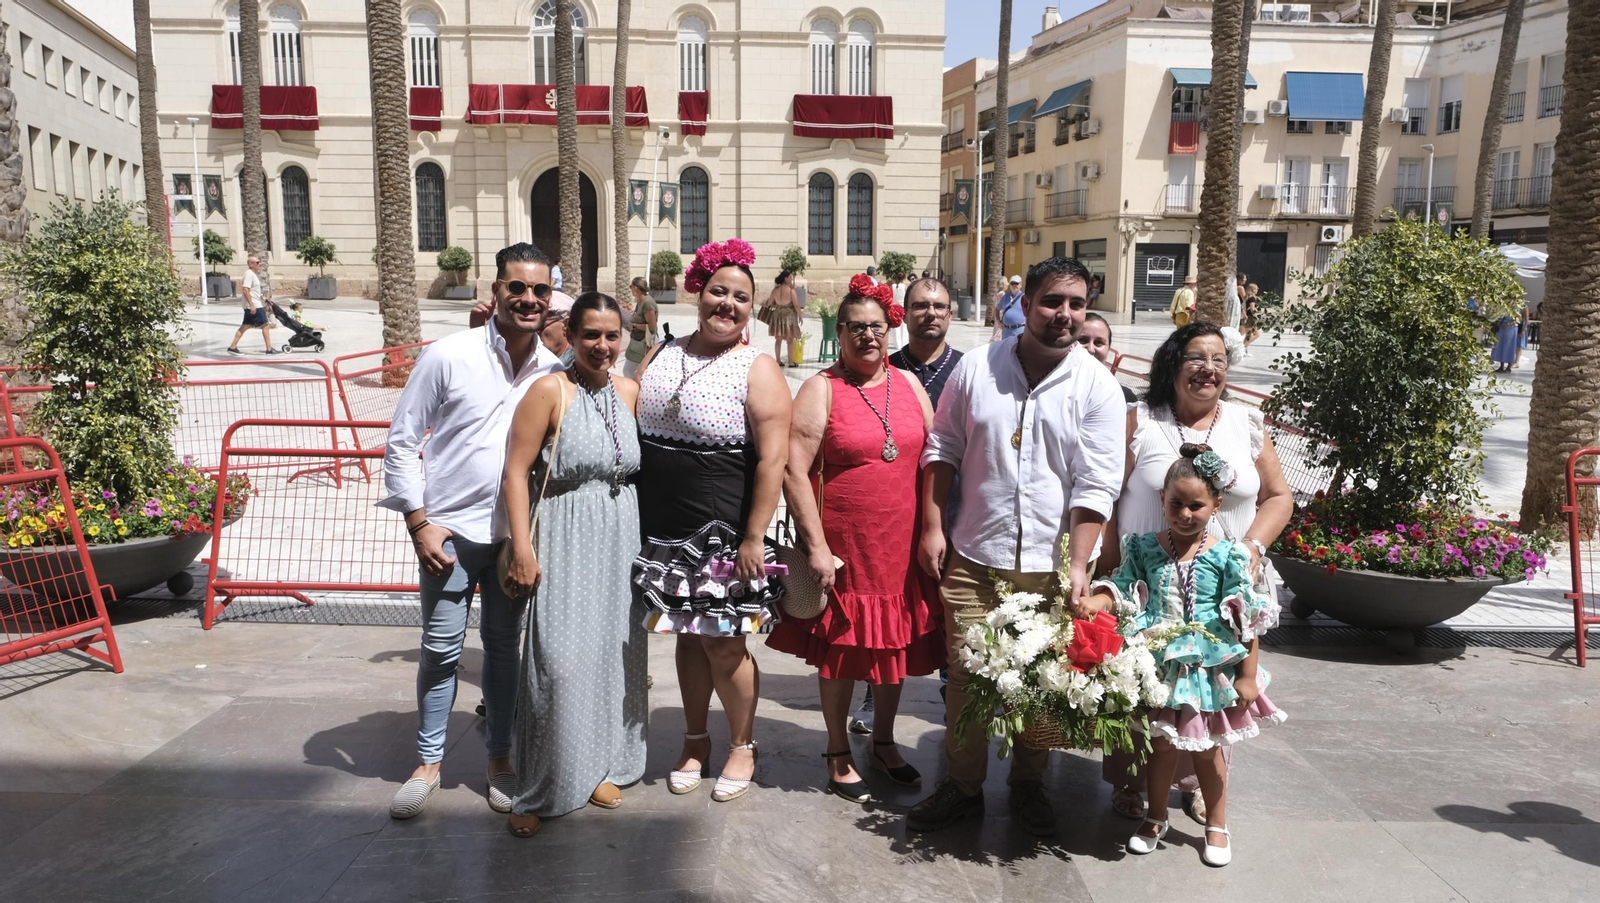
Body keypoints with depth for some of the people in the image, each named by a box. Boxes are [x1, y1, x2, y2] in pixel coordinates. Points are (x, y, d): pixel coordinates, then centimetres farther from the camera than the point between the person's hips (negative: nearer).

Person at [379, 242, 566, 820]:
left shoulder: (554, 371, 1)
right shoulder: (448, 356, -8)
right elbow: (401, 441, -4)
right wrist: (419, 523, -9)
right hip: (450, 531, -2)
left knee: (503, 646, 13)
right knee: (441, 649, 6)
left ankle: (499, 758, 27)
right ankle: (429, 764, 23)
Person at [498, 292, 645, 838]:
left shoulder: (630, 392, 7)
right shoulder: (550, 390, -10)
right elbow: (516, 470, -12)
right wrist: (522, 549, -18)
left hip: (621, 539, 6)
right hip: (566, 541, -5)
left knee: (613, 652, 12)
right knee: (559, 660, -6)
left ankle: (599, 765, 30)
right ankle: (539, 791, 9)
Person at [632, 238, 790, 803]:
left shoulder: (757, 370, -8)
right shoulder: (660, 357, 9)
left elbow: (772, 460, -13)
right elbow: (628, 433, 15)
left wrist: (754, 538, -17)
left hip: (723, 536, -5)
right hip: (664, 531, 5)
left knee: (723, 645, 4)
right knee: (688, 637, 15)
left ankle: (742, 746, 25)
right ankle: (695, 741, 33)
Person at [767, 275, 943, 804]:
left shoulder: (909, 385, 8)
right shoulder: (821, 390, -6)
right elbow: (795, 470, -12)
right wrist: (816, 546, -16)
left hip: (903, 547, 4)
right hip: (843, 550, -4)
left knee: (895, 644, 16)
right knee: (841, 648, 9)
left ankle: (884, 741, 38)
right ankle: (838, 754, 28)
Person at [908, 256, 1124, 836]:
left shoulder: (1097, 387, -3)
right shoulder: (975, 369, 2)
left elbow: (1096, 483, -7)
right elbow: (942, 450, 9)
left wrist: (1078, 565, -13)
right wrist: (932, 527, 3)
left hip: (1051, 564, -1)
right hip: (973, 556, 1)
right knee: (965, 675, 8)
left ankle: (1029, 785, 33)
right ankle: (963, 787, 26)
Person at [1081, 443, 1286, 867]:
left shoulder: (1227, 557, -7)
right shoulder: (1144, 548, -1)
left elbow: (1247, 619, -4)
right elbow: (1123, 590, 1)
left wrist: (1248, 674, -6)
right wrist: (1096, 601, -21)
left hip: (1208, 668, -1)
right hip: (1158, 665, 1)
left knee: (1207, 748, 12)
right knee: (1161, 744, 11)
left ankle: (1217, 825, 33)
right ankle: (1156, 817, 33)